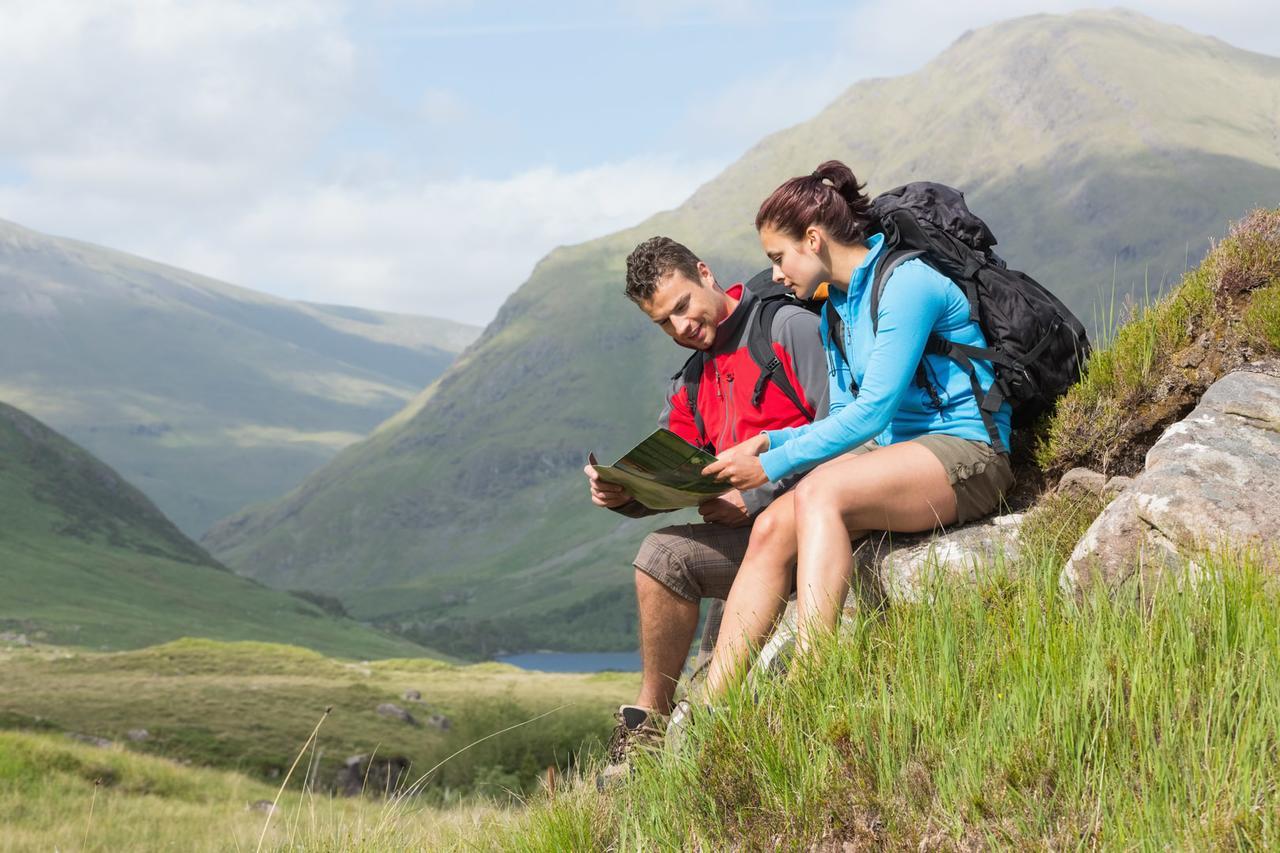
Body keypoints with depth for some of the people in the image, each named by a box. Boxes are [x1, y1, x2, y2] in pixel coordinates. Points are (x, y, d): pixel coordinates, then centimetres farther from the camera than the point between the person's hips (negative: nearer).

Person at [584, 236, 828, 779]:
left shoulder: (789, 327, -2)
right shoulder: (690, 388, 23)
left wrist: (755, 495, -16)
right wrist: (621, 493, -11)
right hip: (747, 532, 8)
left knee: (663, 556, -22)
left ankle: (650, 718, -11)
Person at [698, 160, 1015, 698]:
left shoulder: (907, 283, -14)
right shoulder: (837, 308, 15)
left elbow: (872, 411, -19)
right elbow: (846, 417, 20)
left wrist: (774, 466, -15)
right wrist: (770, 441, 3)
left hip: (965, 453, -8)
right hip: (892, 449, 8)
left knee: (818, 490, -32)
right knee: (771, 528, -15)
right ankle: (708, 707, -20)